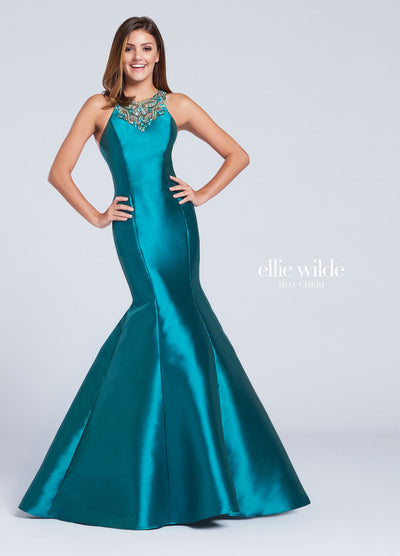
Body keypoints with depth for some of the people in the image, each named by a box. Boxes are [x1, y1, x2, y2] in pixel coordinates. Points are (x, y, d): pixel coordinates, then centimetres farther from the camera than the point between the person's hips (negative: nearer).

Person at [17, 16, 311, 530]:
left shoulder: (177, 105, 11)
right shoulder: (100, 107, 7)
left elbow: (237, 155, 13)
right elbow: (59, 172, 6)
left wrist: (203, 194, 3)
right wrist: (95, 217, 0)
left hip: (174, 222, 2)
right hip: (135, 229, -2)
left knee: (156, 316, -2)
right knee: (174, 326, -8)